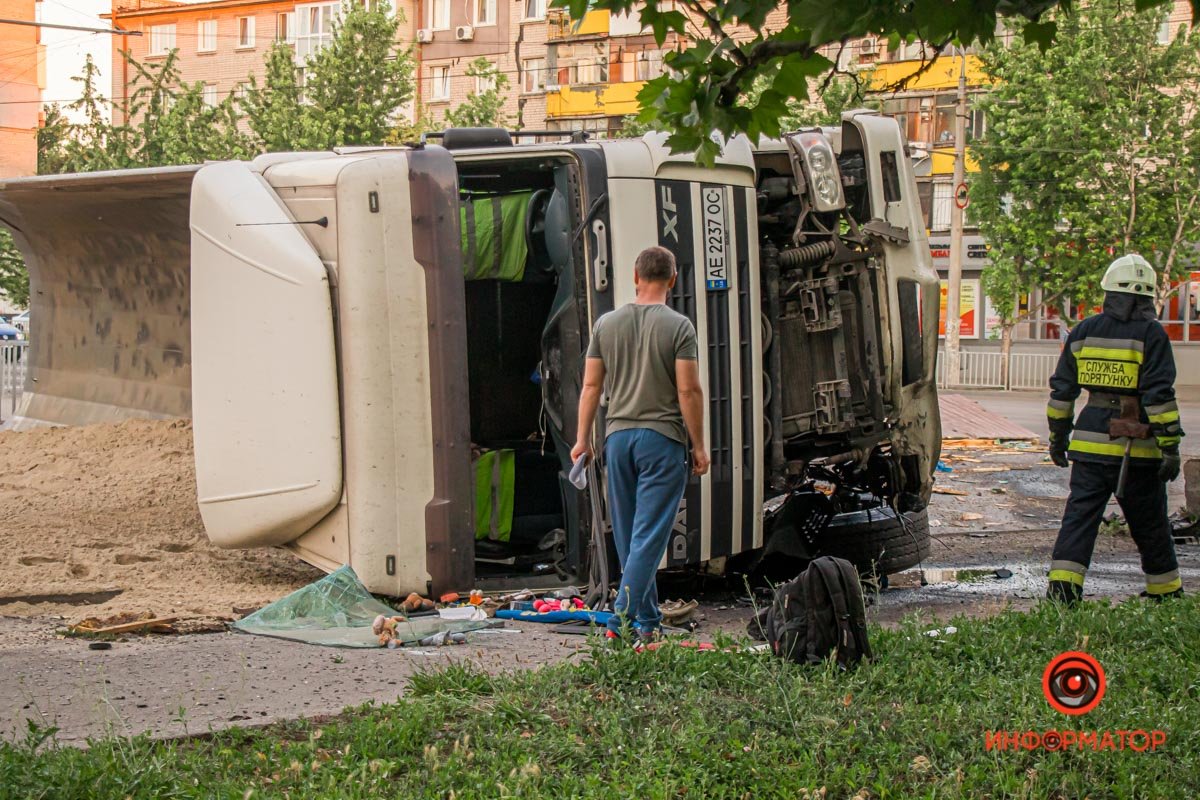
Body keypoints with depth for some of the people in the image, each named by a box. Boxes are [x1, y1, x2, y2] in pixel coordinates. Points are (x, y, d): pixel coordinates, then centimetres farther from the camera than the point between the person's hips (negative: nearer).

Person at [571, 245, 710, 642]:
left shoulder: (606, 323, 6)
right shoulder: (678, 326, -7)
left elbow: (591, 386, 6)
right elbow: (689, 390, -10)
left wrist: (583, 438, 12)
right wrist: (698, 446, -3)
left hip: (618, 437, 4)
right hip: (662, 438, -4)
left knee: (627, 535, 12)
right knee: (649, 534, -4)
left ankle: (648, 620, 18)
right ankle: (624, 617, -12)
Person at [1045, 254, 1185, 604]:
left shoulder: (1083, 332, 7)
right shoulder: (1150, 334, -7)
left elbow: (1061, 390, 11)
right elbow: (1159, 394, -13)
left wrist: (1058, 437, 20)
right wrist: (1170, 445, -11)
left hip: (1090, 443, 3)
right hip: (1137, 448, -3)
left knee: (1079, 517, 4)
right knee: (1150, 526, 10)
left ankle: (1062, 588, -8)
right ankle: (1165, 593, 22)